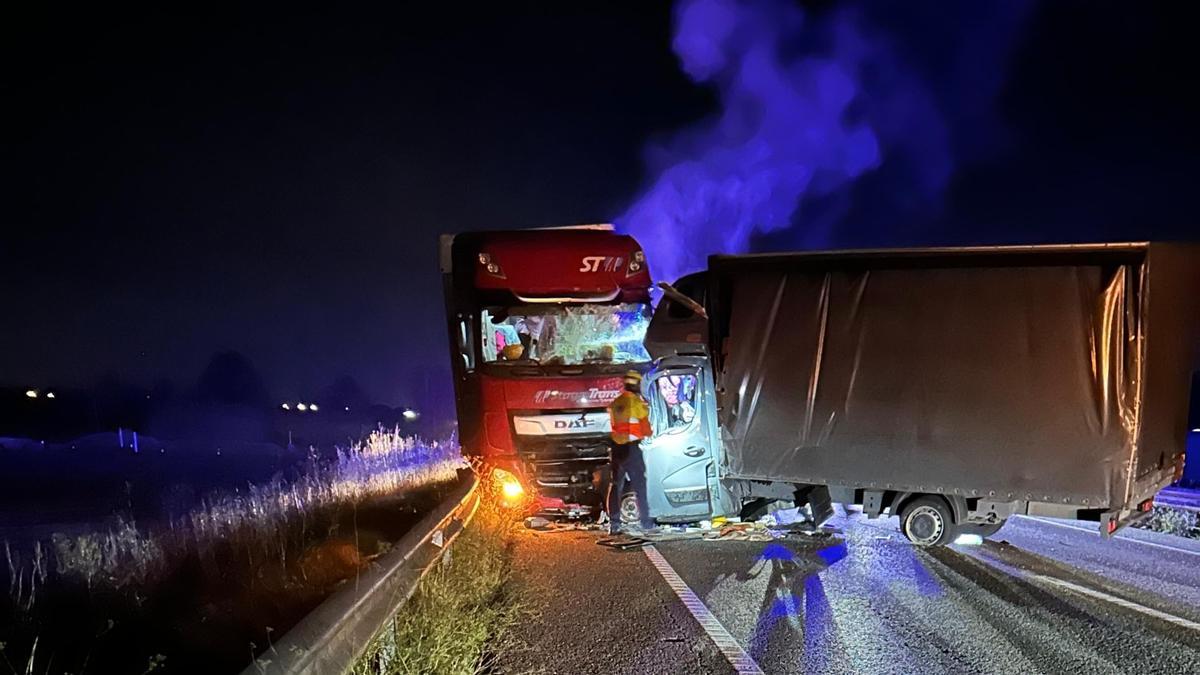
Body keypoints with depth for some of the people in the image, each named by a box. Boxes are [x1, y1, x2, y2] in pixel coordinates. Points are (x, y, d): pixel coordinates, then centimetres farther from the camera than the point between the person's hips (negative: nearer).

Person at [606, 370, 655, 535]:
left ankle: (614, 523, 5)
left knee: (615, 486, 8)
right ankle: (645, 521, 8)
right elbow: (645, 424, -4)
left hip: (617, 446, 5)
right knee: (639, 485, 4)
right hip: (631, 447, -5)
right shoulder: (636, 401, -9)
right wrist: (648, 433, 14)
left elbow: (614, 425, 13)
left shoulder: (615, 403, 8)